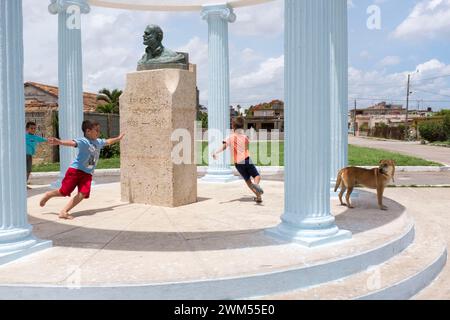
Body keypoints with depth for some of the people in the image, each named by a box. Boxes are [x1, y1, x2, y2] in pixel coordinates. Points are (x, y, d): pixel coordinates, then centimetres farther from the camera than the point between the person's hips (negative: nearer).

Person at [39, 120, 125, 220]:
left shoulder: (98, 142, 10)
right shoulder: (83, 141, -16)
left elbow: (108, 141, 30)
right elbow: (72, 142, -35)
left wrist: (118, 138, 43)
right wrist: (59, 142, -53)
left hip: (88, 173, 6)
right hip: (76, 170, -6)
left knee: (83, 194, -12)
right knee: (64, 192, 3)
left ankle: (64, 211, -5)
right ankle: (48, 195, 36)